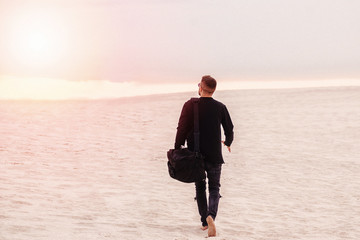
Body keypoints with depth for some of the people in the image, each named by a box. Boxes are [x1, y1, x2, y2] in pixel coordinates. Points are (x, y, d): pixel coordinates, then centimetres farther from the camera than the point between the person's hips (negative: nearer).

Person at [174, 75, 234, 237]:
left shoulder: (190, 106, -7)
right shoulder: (220, 107, -2)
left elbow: (182, 130, -11)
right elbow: (229, 130, 6)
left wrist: (177, 150, -2)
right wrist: (227, 142, 27)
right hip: (214, 156, 0)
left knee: (200, 188, 17)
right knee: (214, 188, 9)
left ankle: (204, 222, 18)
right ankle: (211, 215, -18)